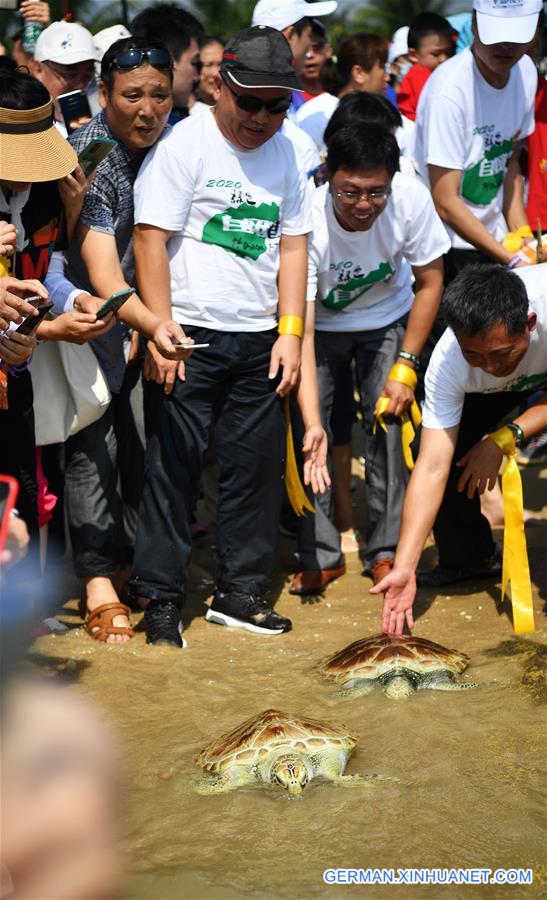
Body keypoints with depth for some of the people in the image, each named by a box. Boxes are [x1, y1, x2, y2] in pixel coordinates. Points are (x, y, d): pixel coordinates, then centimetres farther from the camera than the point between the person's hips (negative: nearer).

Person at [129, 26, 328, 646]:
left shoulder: (286, 153, 10)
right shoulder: (184, 145, -7)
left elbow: (292, 246, 13)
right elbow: (150, 239, -10)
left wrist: (290, 333, 5)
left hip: (259, 340, 5)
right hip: (191, 337, -5)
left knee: (256, 468, 8)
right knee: (174, 467, -3)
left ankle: (239, 592, 21)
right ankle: (161, 598, 7)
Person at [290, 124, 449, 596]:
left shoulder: (412, 199, -29)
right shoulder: (307, 220, -35)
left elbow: (429, 283, -11)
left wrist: (405, 366, -14)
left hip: (388, 320, 1)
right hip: (320, 324, -1)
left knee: (390, 420, -13)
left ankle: (387, 551, 0)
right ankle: (320, 556, -2)